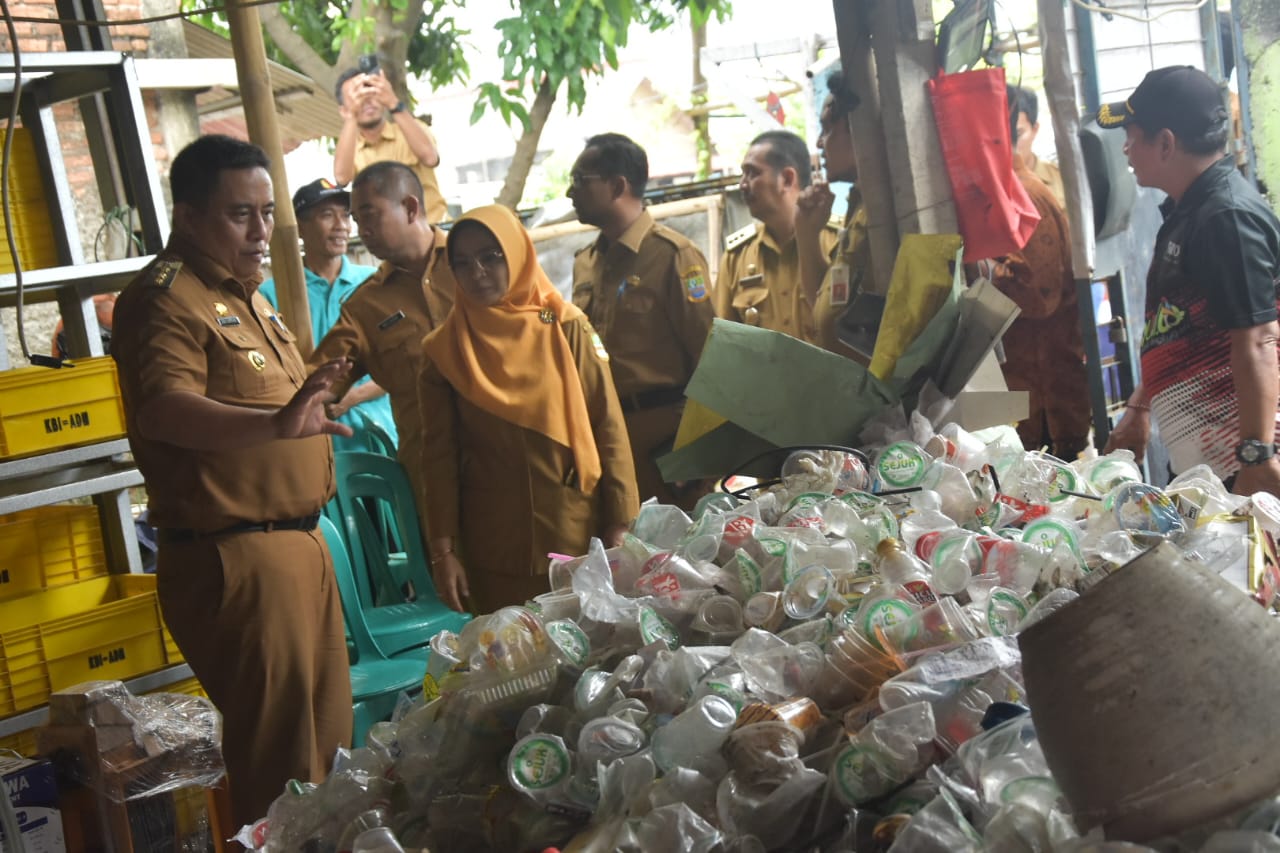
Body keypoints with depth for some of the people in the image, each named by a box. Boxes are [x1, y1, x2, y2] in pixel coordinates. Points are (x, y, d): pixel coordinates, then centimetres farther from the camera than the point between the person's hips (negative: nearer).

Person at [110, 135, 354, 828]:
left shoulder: (242, 292, 17)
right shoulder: (165, 297, -15)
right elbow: (163, 407, -35)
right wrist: (275, 423, -47)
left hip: (297, 543, 10)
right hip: (234, 556, -10)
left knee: (328, 736, 20)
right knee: (279, 756, -4)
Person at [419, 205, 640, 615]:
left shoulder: (566, 328, 0)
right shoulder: (443, 351, 2)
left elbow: (608, 429, 0)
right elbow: (440, 457, 3)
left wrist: (619, 527, -4)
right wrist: (443, 550, -1)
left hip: (578, 536, 0)